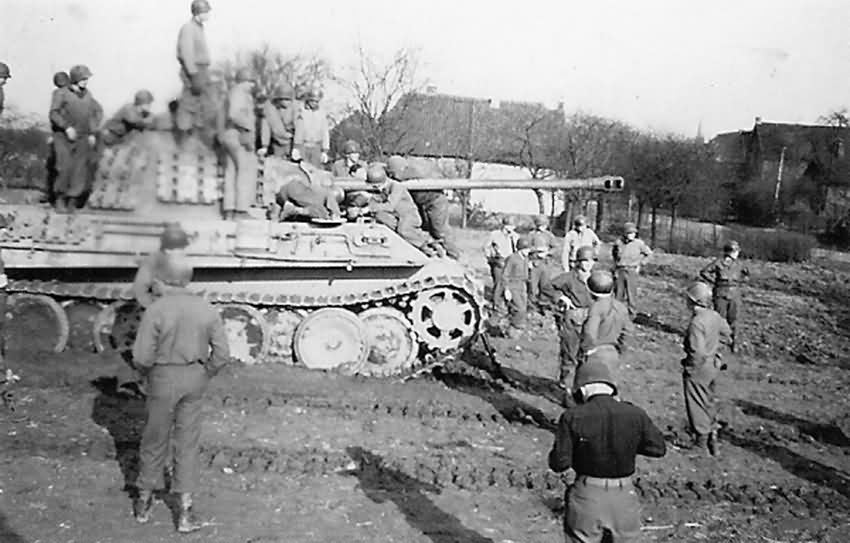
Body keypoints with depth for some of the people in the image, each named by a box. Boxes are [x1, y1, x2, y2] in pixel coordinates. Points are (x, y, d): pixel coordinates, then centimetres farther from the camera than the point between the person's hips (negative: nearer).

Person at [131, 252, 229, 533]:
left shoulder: (156, 310, -18)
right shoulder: (206, 309, -7)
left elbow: (142, 356, -18)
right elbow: (222, 353, -5)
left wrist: (146, 370, 4)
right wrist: (204, 377, 10)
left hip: (163, 378, -2)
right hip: (194, 378, 2)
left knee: (155, 441, 15)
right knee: (187, 443, 10)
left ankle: (144, 503, 32)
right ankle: (185, 512, 11)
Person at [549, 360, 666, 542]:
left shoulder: (573, 417, -13)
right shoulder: (635, 415, -6)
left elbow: (559, 463, -12)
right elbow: (659, 448, 6)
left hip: (586, 497, -2)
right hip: (624, 499, 2)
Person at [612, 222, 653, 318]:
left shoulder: (638, 243, -7)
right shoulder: (619, 243, -2)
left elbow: (649, 253, 7)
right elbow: (613, 252, 20)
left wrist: (640, 264, 4)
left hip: (632, 271, -2)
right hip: (619, 271, 2)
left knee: (631, 294, -3)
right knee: (618, 293, 9)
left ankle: (632, 313, 8)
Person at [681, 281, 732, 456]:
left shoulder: (697, 322, -28)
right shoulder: (715, 316, -2)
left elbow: (698, 353, -30)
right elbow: (726, 334, 15)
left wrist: (689, 367, -15)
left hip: (699, 369, -8)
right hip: (714, 365, 8)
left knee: (697, 406, 8)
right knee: (709, 402, 22)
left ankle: (701, 443, 20)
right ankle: (712, 438, 33)